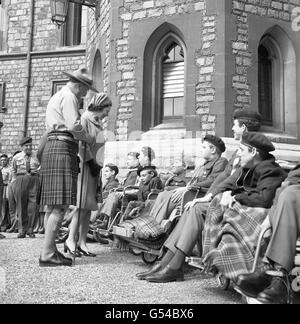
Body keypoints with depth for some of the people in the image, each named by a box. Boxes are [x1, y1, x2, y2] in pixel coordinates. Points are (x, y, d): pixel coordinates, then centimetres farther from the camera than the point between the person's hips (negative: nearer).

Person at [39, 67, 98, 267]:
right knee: (61, 205, -13)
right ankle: (47, 254, -13)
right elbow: (74, 126, -17)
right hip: (63, 148, -11)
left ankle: (51, 250, 13)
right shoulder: (69, 97, -3)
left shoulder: (56, 97, 28)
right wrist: (89, 139, 2)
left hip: (51, 148, 11)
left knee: (53, 205, 9)